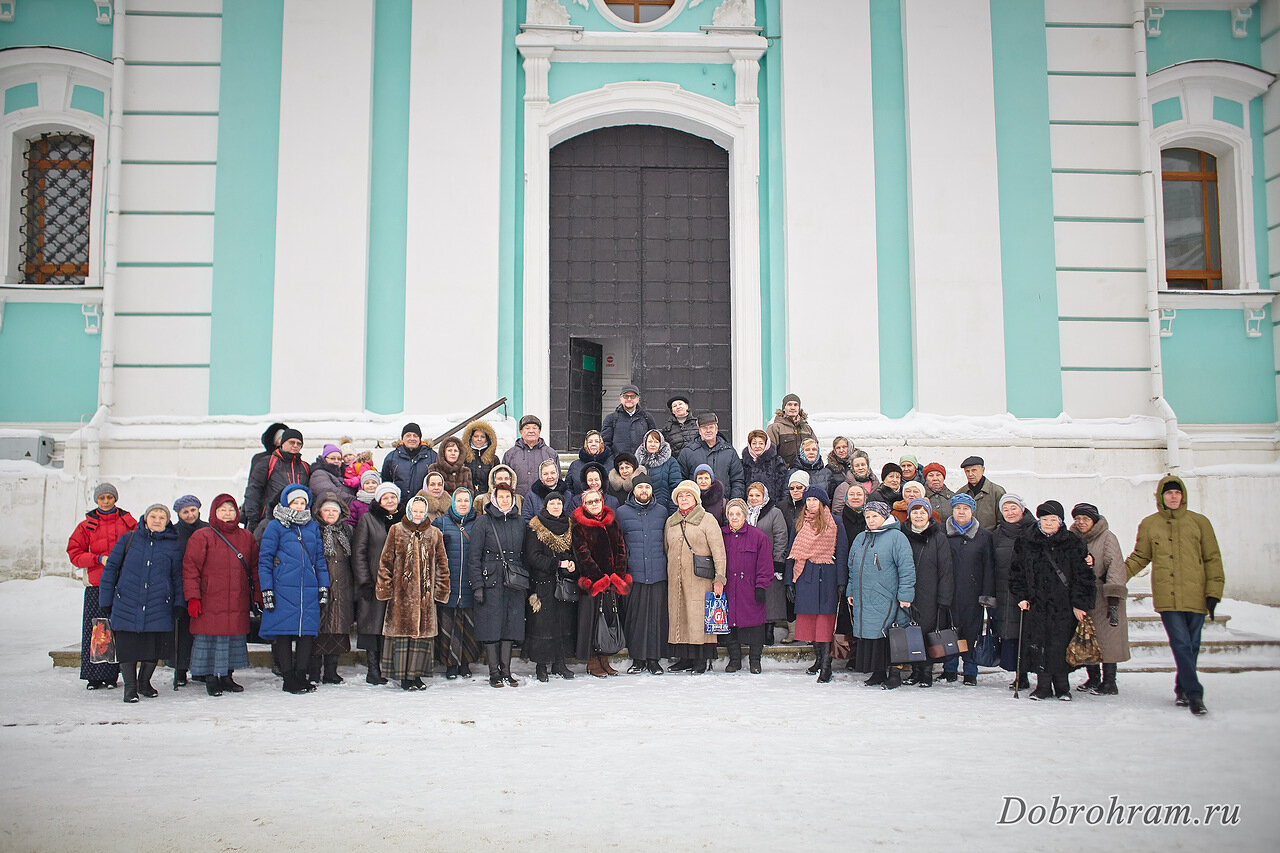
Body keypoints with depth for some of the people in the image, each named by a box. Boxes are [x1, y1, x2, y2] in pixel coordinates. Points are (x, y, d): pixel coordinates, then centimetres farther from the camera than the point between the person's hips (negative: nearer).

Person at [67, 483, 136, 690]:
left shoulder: (128, 522, 9)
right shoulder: (87, 525, 9)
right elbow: (74, 552, 6)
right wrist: (99, 559, -9)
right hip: (96, 584, 0)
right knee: (94, 630, -2)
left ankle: (111, 676, 7)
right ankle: (94, 676, 5)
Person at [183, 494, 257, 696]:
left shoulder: (247, 537, 12)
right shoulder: (202, 537, -2)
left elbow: (254, 568, 18)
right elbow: (190, 568, -4)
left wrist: (256, 594, 12)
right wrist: (192, 596, -11)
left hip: (238, 602, 4)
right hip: (210, 602, -4)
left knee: (235, 638, 8)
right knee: (209, 638, -2)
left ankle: (227, 677, 20)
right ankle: (210, 679, 9)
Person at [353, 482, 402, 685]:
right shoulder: (368, 520, 4)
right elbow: (358, 552, 0)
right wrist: (364, 582, -7)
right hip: (375, 582, -2)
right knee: (374, 623, -3)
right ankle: (373, 669, 3)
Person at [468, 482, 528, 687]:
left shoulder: (519, 523, 11)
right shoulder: (484, 522, -1)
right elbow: (474, 556, -3)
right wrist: (477, 585, -9)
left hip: (514, 582, 4)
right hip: (491, 580, -3)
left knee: (511, 624, 4)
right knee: (492, 625, -2)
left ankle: (506, 671, 11)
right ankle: (494, 673, 5)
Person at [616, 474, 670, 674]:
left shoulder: (662, 511, 10)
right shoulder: (622, 512, 6)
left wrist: (667, 563, 14)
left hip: (658, 573, 1)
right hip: (633, 573, -1)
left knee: (657, 616, 1)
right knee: (635, 616, 0)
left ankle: (654, 659, 9)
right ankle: (638, 658, 10)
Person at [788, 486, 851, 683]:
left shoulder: (834, 524, 3)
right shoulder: (799, 523, 13)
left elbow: (842, 553, 1)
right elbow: (792, 553, 14)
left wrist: (841, 582, -6)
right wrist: (789, 581, 8)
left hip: (826, 576, -3)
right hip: (804, 576, 4)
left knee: (825, 616, -9)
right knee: (808, 616, 4)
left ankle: (826, 664, -9)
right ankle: (818, 657, 18)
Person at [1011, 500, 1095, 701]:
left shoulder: (1073, 544, 3)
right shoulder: (1025, 544, 7)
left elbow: (1083, 576, 2)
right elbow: (1017, 573, 11)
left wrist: (1079, 603, -3)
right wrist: (1021, 596, 0)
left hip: (1064, 606, -1)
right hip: (1035, 605, 2)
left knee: (1061, 646, 0)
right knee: (1038, 645, 0)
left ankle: (1062, 686, 14)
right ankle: (1043, 685, 10)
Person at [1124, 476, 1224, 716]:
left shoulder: (1199, 522, 8)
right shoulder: (1148, 524, 9)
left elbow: (1212, 559, 9)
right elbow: (1139, 558, 18)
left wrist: (1213, 592, 1)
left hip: (1195, 596, 1)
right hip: (1167, 597, -1)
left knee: (1192, 646, 7)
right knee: (1181, 644, -11)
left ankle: (1182, 688, 24)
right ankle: (1194, 694, -10)